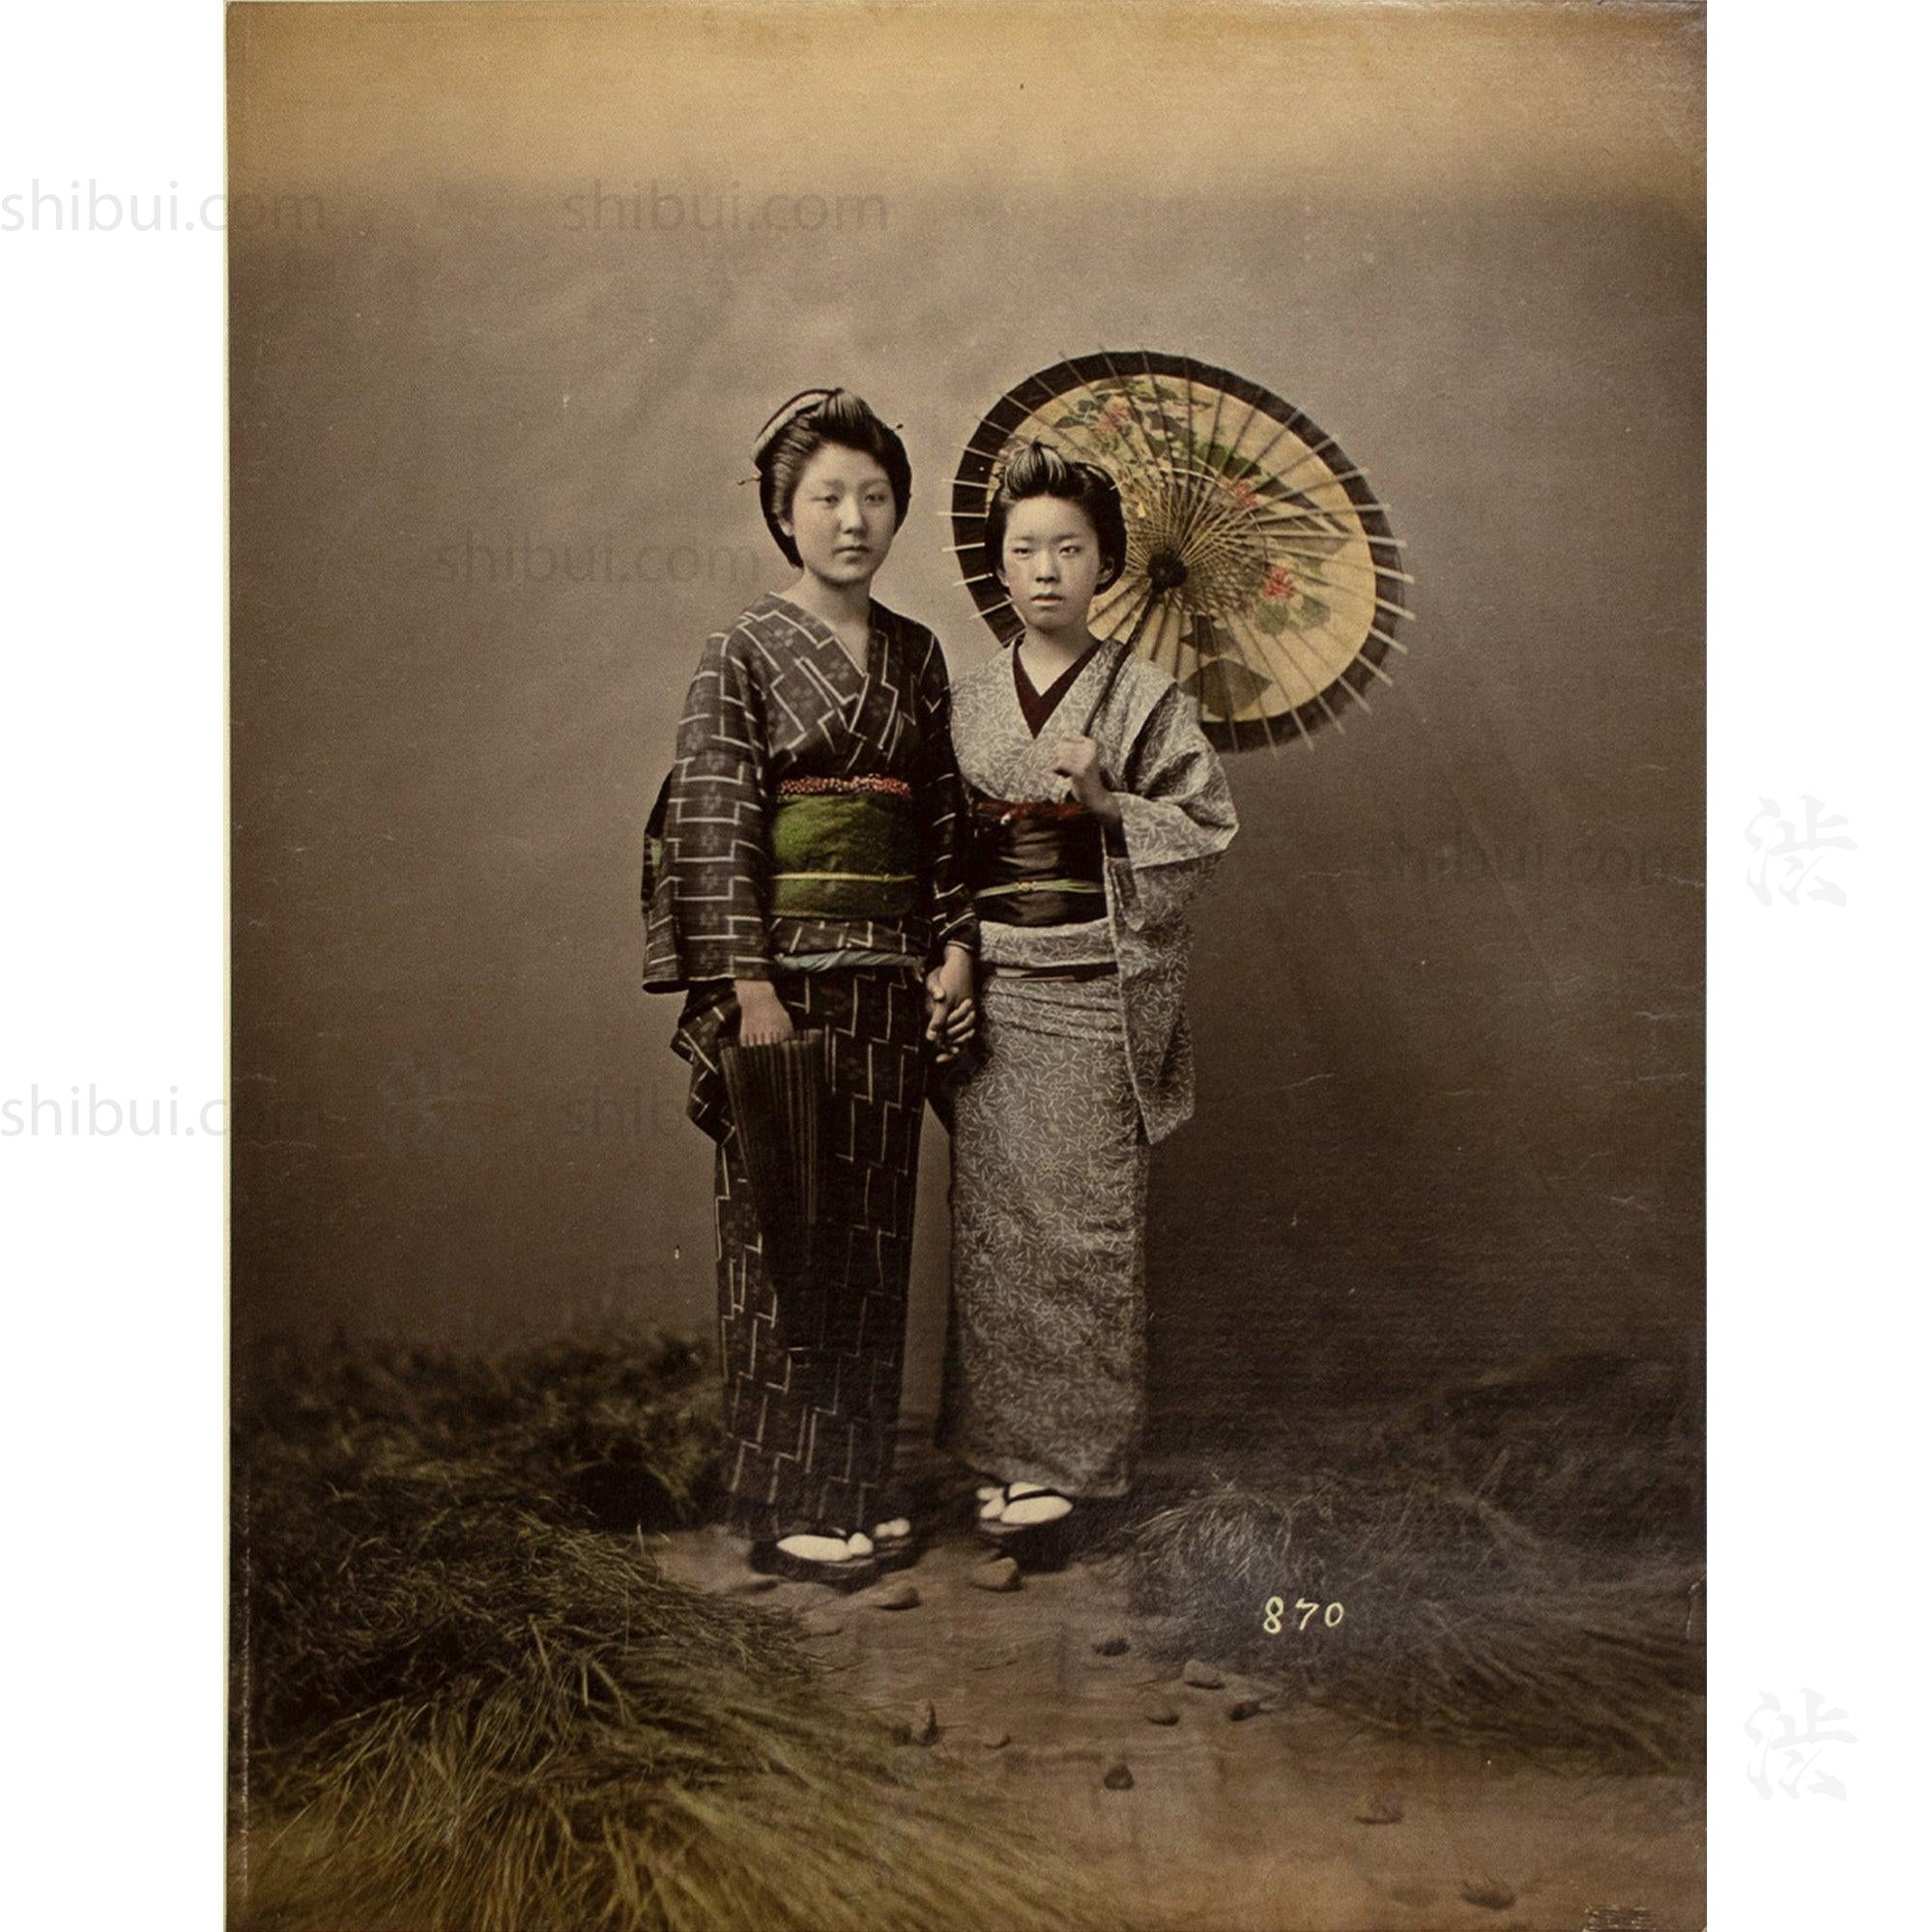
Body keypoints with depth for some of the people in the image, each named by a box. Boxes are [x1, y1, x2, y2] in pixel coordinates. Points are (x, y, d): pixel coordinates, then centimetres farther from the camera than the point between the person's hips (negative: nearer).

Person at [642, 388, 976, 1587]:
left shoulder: (915, 655, 12)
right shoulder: (748, 650, -3)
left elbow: (943, 817, 15)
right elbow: (714, 823, -9)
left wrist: (955, 946, 4)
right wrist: (749, 984, -16)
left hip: (888, 972, 5)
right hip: (787, 966, -5)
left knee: (874, 1228, 9)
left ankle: (860, 1484, 21)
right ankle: (785, 1503, 11)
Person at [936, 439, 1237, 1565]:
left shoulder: (1147, 698, 1)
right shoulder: (971, 705, 11)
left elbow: (1209, 831, -2)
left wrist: (1107, 801, -15)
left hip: (1092, 999, -3)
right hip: (993, 996, 3)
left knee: (1082, 1225, -2)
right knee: (995, 1221, 5)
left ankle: (1066, 1462, 10)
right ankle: (1010, 1447, 18)